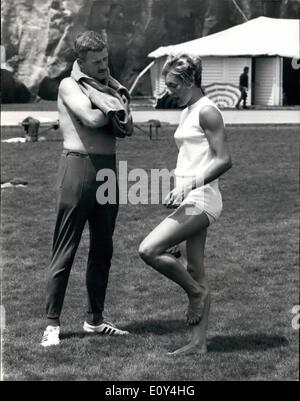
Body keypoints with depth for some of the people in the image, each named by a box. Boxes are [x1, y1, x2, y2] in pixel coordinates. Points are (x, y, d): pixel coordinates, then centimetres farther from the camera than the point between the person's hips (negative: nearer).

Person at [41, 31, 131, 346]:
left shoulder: (110, 85, 18)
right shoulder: (69, 85, -1)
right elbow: (90, 118, -17)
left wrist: (118, 106, -10)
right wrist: (115, 109, 0)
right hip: (78, 166, -7)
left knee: (102, 249, 12)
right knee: (64, 251, -4)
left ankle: (95, 319, 23)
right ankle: (52, 324, 0)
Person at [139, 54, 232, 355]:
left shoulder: (206, 111, -11)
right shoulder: (187, 112, 17)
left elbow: (224, 160, -18)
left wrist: (189, 186, -24)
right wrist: (177, 192, 15)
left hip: (200, 199, -10)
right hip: (189, 200, 10)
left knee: (148, 250, -16)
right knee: (194, 272, 8)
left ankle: (196, 292, 3)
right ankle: (199, 342, 12)